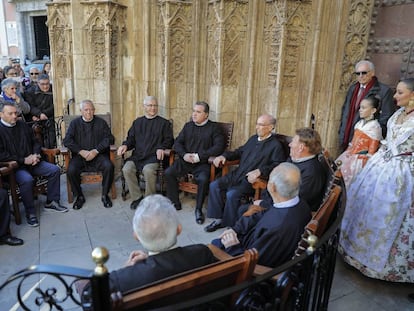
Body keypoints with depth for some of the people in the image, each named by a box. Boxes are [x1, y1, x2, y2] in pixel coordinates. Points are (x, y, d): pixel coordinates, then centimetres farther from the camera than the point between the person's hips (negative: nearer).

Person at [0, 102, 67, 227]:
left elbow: (35, 142, 19)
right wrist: (23, 160, -18)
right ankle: (30, 212, -16)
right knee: (27, 179, -34)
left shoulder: (23, 125, 10)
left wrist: (36, 155, -2)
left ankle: (51, 201, 5)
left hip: (31, 162, 7)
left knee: (55, 170, -7)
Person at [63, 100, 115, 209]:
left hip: (98, 155, 0)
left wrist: (96, 151, -13)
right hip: (80, 155, 1)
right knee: (71, 170, -27)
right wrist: (81, 151, -12)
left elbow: (109, 138, 0)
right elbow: (67, 140, 1)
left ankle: (105, 195, -9)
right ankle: (79, 196, -4)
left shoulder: (101, 122, 11)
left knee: (109, 166, -29)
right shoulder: (75, 123, 12)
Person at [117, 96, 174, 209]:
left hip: (153, 156, -4)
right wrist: (125, 145, 1)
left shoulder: (164, 123, 13)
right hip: (137, 155, 4)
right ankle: (137, 198, -10)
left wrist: (161, 148, -13)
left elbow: (169, 140, 7)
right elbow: (131, 139, 23)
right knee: (127, 169, -24)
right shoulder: (137, 122, 24)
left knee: (148, 170, -34)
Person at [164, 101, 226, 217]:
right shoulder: (188, 126, 16)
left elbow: (219, 147, -10)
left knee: (203, 179, -32)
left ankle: (198, 209, -10)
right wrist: (184, 155, -9)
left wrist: (199, 156, -16)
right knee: (168, 172, -17)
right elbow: (177, 143, 13)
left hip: (202, 163, -4)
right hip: (185, 160, 4)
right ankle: (174, 203, -2)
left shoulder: (214, 128, 2)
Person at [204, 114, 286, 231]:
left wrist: (259, 171, -29)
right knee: (214, 185, -9)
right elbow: (239, 152, 28)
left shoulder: (275, 145, -5)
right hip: (237, 174, 8)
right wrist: (224, 156, 10)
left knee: (232, 194, -28)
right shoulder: (253, 138, 18)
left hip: (252, 180, -7)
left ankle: (230, 225, -5)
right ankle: (219, 219, 1)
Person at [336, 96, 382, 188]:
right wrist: (348, 151, 12)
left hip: (360, 159, -8)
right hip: (350, 155, 8)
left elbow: (372, 148, -12)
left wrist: (367, 164, -12)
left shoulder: (375, 127, -14)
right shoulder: (359, 123, 8)